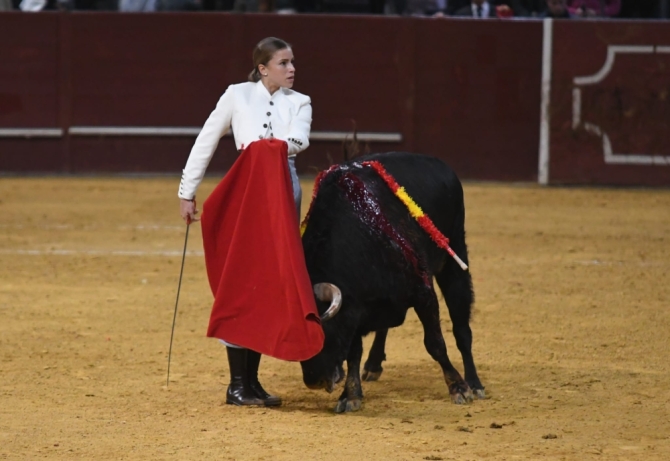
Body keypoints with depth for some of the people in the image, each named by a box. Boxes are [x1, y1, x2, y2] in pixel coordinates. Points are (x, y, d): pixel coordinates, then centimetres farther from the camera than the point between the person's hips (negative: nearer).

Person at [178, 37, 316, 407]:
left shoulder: (299, 103, 9)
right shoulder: (238, 95, 4)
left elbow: (299, 139, -12)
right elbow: (206, 142, 9)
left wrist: (276, 145, -31)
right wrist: (187, 193, 7)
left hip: (284, 194, 3)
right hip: (244, 193, -3)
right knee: (241, 283, -6)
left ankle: (252, 381, 10)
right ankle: (237, 384, -2)